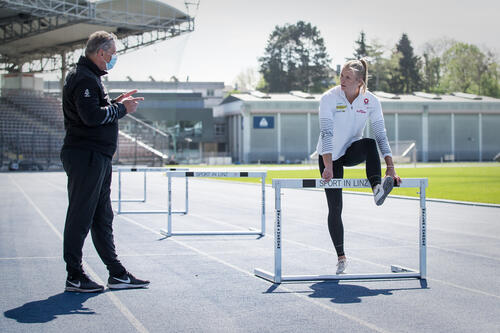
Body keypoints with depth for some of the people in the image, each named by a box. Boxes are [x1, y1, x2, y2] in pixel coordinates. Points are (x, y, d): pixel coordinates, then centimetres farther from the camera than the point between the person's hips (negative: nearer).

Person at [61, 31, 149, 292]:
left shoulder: (90, 77, 20)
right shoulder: (84, 79, -14)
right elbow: (91, 116, -24)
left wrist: (116, 103, 11)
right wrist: (121, 109, -12)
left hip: (97, 158, 11)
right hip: (85, 156, -11)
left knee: (103, 218, 13)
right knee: (80, 217, -5)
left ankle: (117, 274, 19)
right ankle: (74, 277, 2)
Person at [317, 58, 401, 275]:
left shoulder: (370, 101, -13)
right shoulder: (329, 99, -20)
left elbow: (381, 135, -15)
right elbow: (326, 134, -29)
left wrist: (390, 167, -24)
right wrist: (328, 167, -39)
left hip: (353, 152, 2)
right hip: (330, 156, -2)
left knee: (369, 143, -34)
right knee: (335, 207, -5)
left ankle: (377, 189, -42)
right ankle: (341, 257, 4)